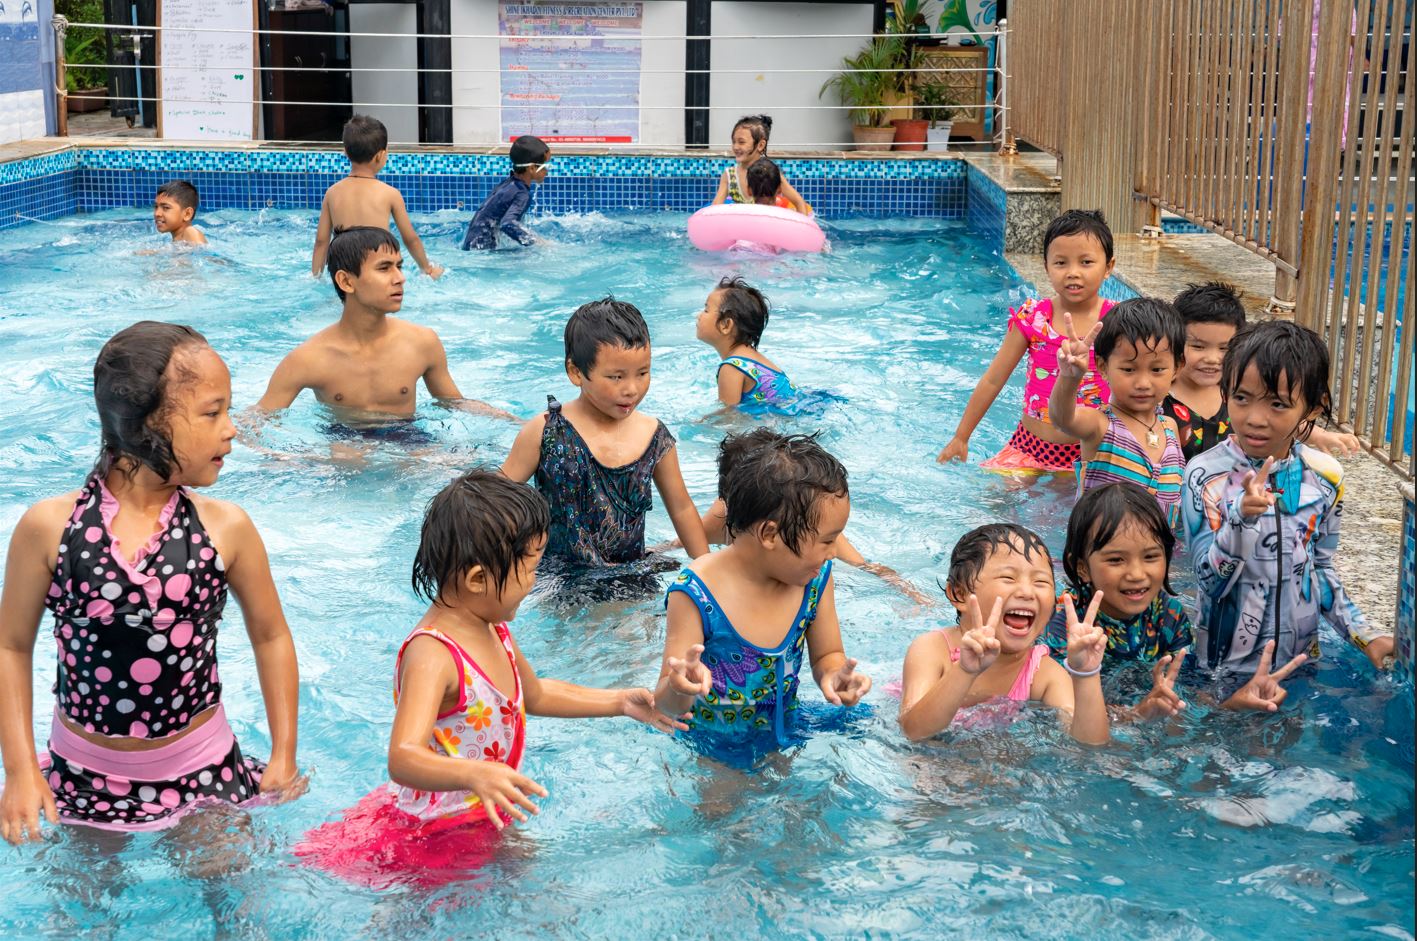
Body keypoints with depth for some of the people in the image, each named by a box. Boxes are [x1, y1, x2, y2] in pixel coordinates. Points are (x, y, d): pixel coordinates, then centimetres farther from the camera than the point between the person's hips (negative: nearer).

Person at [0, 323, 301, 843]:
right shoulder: (49, 527, -12)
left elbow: (271, 636, 3)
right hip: (85, 774, 0)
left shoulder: (226, 528, -10)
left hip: (203, 772, 0)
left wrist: (284, 754, 2)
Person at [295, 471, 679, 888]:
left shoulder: (493, 629, 2)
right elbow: (403, 759, -43)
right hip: (433, 834, -8)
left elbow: (534, 694, 22)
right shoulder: (431, 655, -30)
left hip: (487, 822, 9)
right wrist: (474, 775, -61)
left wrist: (618, 702, 15)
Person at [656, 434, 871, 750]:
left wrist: (833, 676, -19)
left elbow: (827, 655, 6)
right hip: (710, 749, -4)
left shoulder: (817, 578, -8)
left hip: (783, 737, 4)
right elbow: (667, 704, -20)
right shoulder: (695, 595, -24)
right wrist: (680, 688, -45)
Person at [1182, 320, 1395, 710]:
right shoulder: (1206, 475, -17)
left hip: (1301, 656, 3)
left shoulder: (1326, 476, -5)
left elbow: (1321, 568, 8)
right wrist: (1243, 517, -33)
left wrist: (1364, 635, 2)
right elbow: (1211, 582, -19)